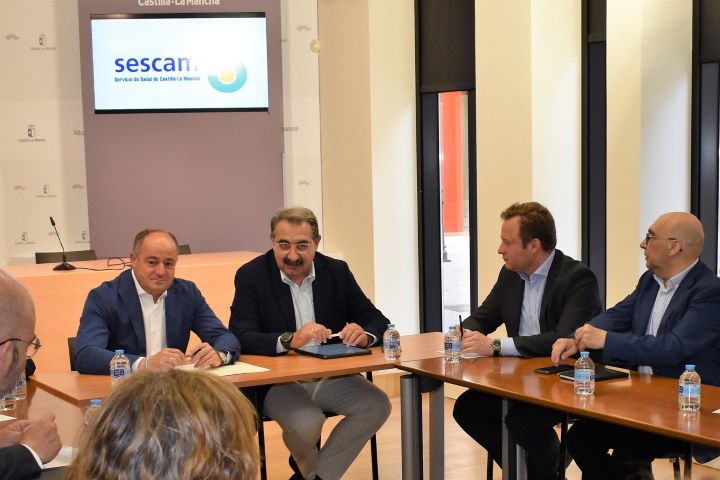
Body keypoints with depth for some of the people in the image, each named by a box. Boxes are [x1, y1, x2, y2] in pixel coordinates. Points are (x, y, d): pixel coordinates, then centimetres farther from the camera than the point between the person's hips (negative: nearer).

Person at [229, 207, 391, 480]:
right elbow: (241, 337, -16)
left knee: (378, 405, -21)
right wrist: (290, 340, -34)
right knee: (306, 424, -32)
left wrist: (365, 335, -21)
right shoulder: (251, 275, -6)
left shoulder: (337, 271, 4)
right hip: (278, 380, -4)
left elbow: (377, 320, 5)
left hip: (331, 375, 4)